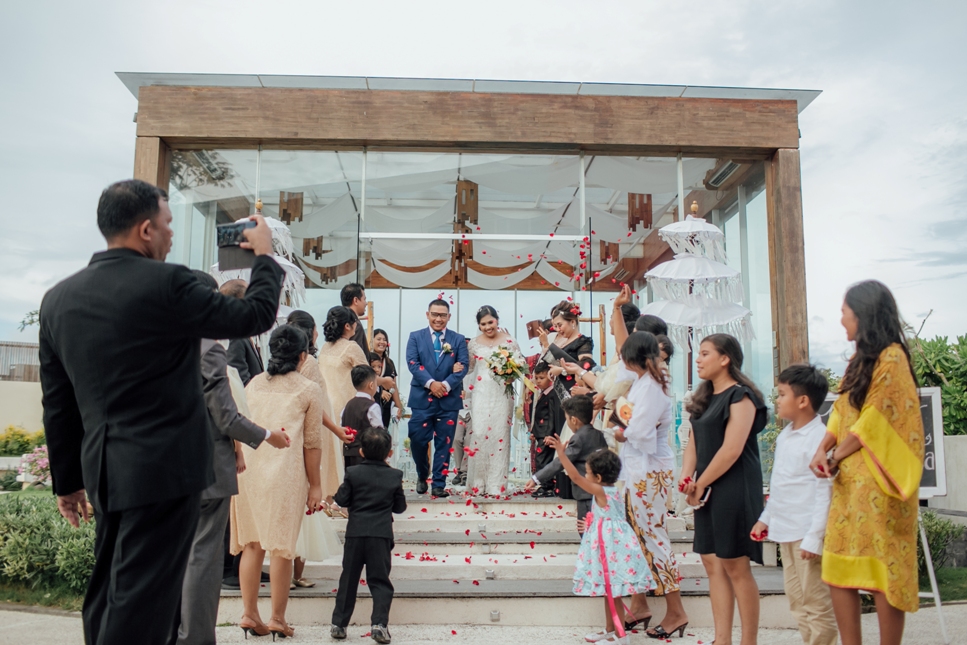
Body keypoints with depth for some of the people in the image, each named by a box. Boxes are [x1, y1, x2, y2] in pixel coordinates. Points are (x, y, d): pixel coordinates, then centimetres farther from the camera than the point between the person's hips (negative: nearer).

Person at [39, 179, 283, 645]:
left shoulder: (58, 299, 5)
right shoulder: (166, 283, -15)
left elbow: (57, 404, 10)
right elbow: (256, 314, -5)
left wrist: (67, 480, 19)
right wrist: (264, 253, 11)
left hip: (104, 471, 7)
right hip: (165, 468, -7)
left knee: (107, 597, 19)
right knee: (140, 606, 0)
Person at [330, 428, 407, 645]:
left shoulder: (353, 473, -1)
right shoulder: (395, 476, 1)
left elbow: (341, 500, 0)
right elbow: (400, 507, 6)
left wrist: (343, 490, 20)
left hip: (355, 533, 1)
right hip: (381, 535, -1)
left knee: (348, 580, 11)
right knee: (380, 581, 4)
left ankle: (338, 624, 15)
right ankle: (379, 623, -8)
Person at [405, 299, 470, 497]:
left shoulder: (458, 339, 8)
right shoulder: (415, 337, 7)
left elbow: (463, 366, -2)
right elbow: (412, 363, -5)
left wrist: (446, 384, -17)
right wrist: (431, 383, -18)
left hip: (449, 400, 0)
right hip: (421, 398, 0)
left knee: (443, 444, 4)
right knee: (417, 441, 0)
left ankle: (439, 484, 13)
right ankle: (422, 476, 26)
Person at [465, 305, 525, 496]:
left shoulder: (508, 341, 3)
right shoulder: (474, 343, 9)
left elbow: (519, 364, 3)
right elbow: (468, 368, 18)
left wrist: (511, 375, -14)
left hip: (501, 394, -1)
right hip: (481, 394, 1)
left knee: (499, 435, -1)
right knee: (478, 434, -5)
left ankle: (496, 484, 5)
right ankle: (478, 483, 3)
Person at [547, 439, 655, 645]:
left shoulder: (601, 492, -18)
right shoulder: (613, 490, 7)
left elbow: (575, 477, -22)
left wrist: (561, 452, -23)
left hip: (610, 546, -10)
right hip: (611, 544, 10)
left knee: (612, 592, -1)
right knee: (608, 592, 18)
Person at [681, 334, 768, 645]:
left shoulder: (740, 396, -10)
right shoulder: (705, 398, 15)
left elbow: (732, 449, -17)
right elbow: (693, 443, 13)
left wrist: (700, 484, -11)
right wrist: (686, 478, -3)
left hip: (734, 489, -8)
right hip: (707, 491, 8)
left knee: (735, 565, -3)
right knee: (713, 563, 8)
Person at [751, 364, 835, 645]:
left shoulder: (818, 437, -16)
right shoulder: (784, 436, 12)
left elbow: (825, 492, -19)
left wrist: (815, 537, -21)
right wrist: (765, 518, 20)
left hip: (806, 533, -9)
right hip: (785, 530, 9)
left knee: (817, 604, 0)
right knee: (797, 600, 16)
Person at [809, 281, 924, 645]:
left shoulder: (891, 357, -10)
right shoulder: (862, 359, 16)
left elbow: (875, 420, -14)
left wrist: (836, 458, -8)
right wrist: (823, 449, -1)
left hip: (876, 479, -8)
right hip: (848, 479, 8)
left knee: (881, 570, -2)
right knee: (839, 568, 6)